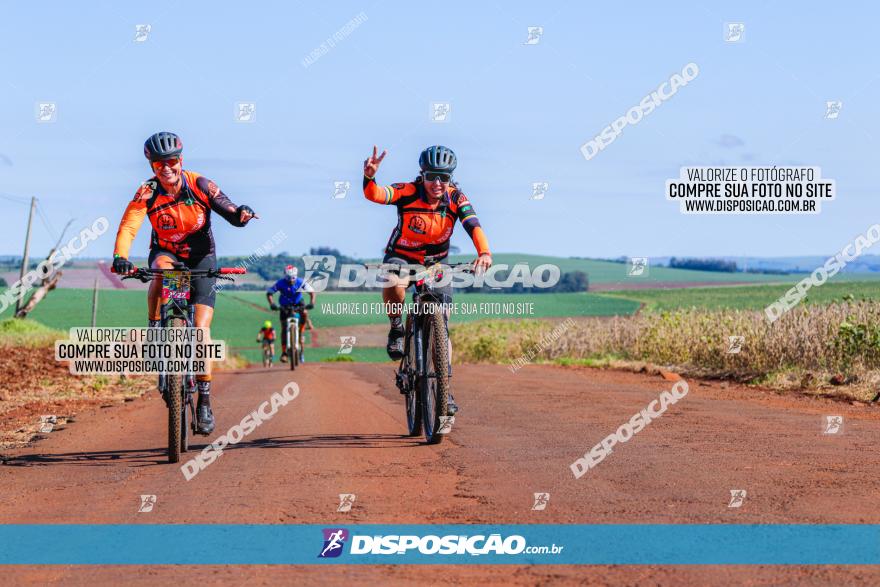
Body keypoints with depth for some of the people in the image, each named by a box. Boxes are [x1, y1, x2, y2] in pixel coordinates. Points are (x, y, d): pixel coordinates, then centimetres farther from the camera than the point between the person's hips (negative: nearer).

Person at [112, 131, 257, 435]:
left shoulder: (200, 185, -17)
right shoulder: (147, 192, -18)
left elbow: (229, 213, -19)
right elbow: (128, 226, -30)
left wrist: (240, 214, -44)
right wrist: (120, 257, -48)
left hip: (201, 258, -1)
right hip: (166, 253, 1)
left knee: (200, 329, -12)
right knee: (161, 269, -39)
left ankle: (204, 401, -7)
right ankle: (154, 331, -23)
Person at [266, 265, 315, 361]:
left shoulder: (300, 282, -22)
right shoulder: (280, 283, -24)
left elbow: (311, 292, -18)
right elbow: (269, 293, -23)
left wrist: (311, 302, -35)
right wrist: (272, 304, -39)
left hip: (297, 303, 1)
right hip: (285, 306, -1)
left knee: (305, 313, -33)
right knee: (284, 328, -7)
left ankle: (300, 332, -10)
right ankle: (284, 352, -1)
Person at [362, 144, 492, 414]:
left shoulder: (456, 198, -18)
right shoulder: (408, 192, -23)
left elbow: (474, 225, -33)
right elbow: (375, 194, -40)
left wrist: (484, 253, -54)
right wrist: (369, 177, -63)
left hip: (435, 262, 2)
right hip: (401, 255, -2)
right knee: (393, 283, -38)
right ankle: (396, 329, -8)